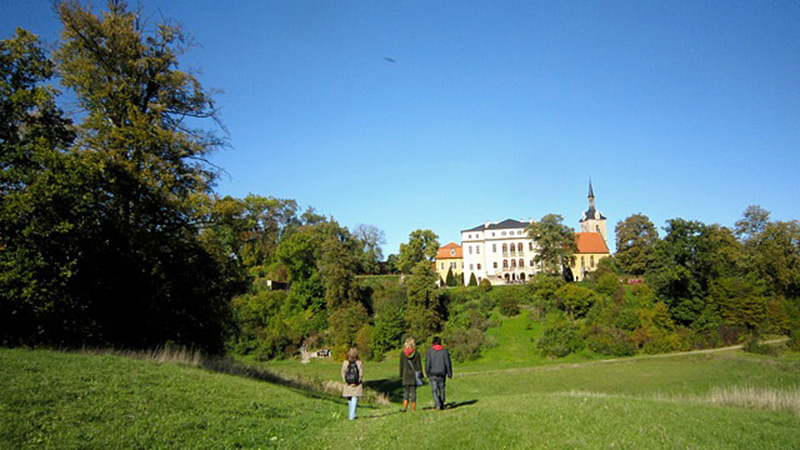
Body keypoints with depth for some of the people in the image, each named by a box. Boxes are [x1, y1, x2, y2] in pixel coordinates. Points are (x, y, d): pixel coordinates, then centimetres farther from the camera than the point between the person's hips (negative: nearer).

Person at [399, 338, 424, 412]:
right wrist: (421, 375, 3)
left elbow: (401, 365, 5)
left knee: (406, 391, 8)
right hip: (414, 374, -1)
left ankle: (404, 406, -8)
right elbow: (419, 365, -4)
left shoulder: (402, 353, 1)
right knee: (413, 391, 4)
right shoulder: (416, 353, -5)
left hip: (406, 374, 1)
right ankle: (413, 408, 5)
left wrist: (401, 375, 13)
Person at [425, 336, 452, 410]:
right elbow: (448, 363, 1)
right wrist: (449, 373, 6)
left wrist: (427, 372, 5)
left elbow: (427, 363, -4)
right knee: (442, 389, 11)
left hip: (433, 373, -1)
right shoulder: (444, 351, 1)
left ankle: (438, 405, -13)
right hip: (442, 373, 2)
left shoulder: (429, 351, -2)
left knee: (434, 390, 0)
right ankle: (442, 405, 17)